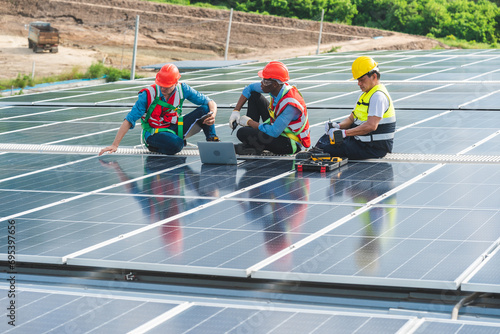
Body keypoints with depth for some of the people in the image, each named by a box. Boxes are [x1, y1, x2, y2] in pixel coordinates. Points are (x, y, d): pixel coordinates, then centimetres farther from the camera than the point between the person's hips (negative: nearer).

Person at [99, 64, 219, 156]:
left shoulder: (182, 89, -11)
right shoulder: (149, 94, -20)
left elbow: (210, 103, -4)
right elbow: (129, 120, -20)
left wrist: (212, 116, -28)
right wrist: (115, 144, -27)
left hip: (174, 128, 3)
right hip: (154, 132, -3)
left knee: (204, 110, -16)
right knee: (175, 145, -38)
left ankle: (212, 142, -1)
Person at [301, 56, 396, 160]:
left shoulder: (378, 96, -18)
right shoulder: (366, 94, 17)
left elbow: (371, 126, -29)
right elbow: (351, 118, 17)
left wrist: (344, 133, -28)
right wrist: (338, 126, -5)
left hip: (374, 147, -11)